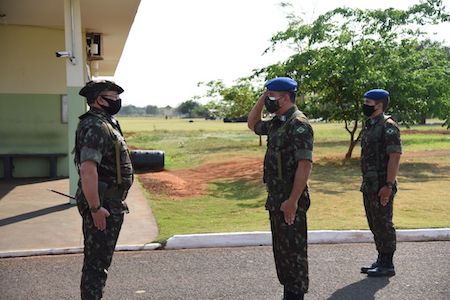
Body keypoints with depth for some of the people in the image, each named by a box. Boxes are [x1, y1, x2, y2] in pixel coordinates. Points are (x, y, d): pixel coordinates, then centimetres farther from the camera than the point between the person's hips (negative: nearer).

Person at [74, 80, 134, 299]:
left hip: (108, 203, 10)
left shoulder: (105, 123, 14)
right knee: (97, 261, -3)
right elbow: (88, 170, -29)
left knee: (100, 258, 20)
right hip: (103, 206, -10)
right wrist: (95, 208, -26)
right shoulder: (95, 127, -19)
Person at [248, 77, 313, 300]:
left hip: (290, 200, -10)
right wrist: (262, 98, 15)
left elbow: (305, 164, -23)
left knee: (294, 250, -1)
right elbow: (253, 124, 30)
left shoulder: (298, 124, -17)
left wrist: (293, 200, -25)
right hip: (276, 198, 10)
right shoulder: (277, 123, 12)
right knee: (280, 248, 16)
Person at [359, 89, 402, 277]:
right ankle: (381, 261, 26)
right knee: (374, 224, 15)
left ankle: (387, 265, 7)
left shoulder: (388, 126, -14)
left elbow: (395, 156, -20)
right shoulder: (369, 126, 15)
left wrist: (388, 186, -23)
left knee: (383, 224, -2)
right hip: (369, 185, 10)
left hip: (381, 186, -9)